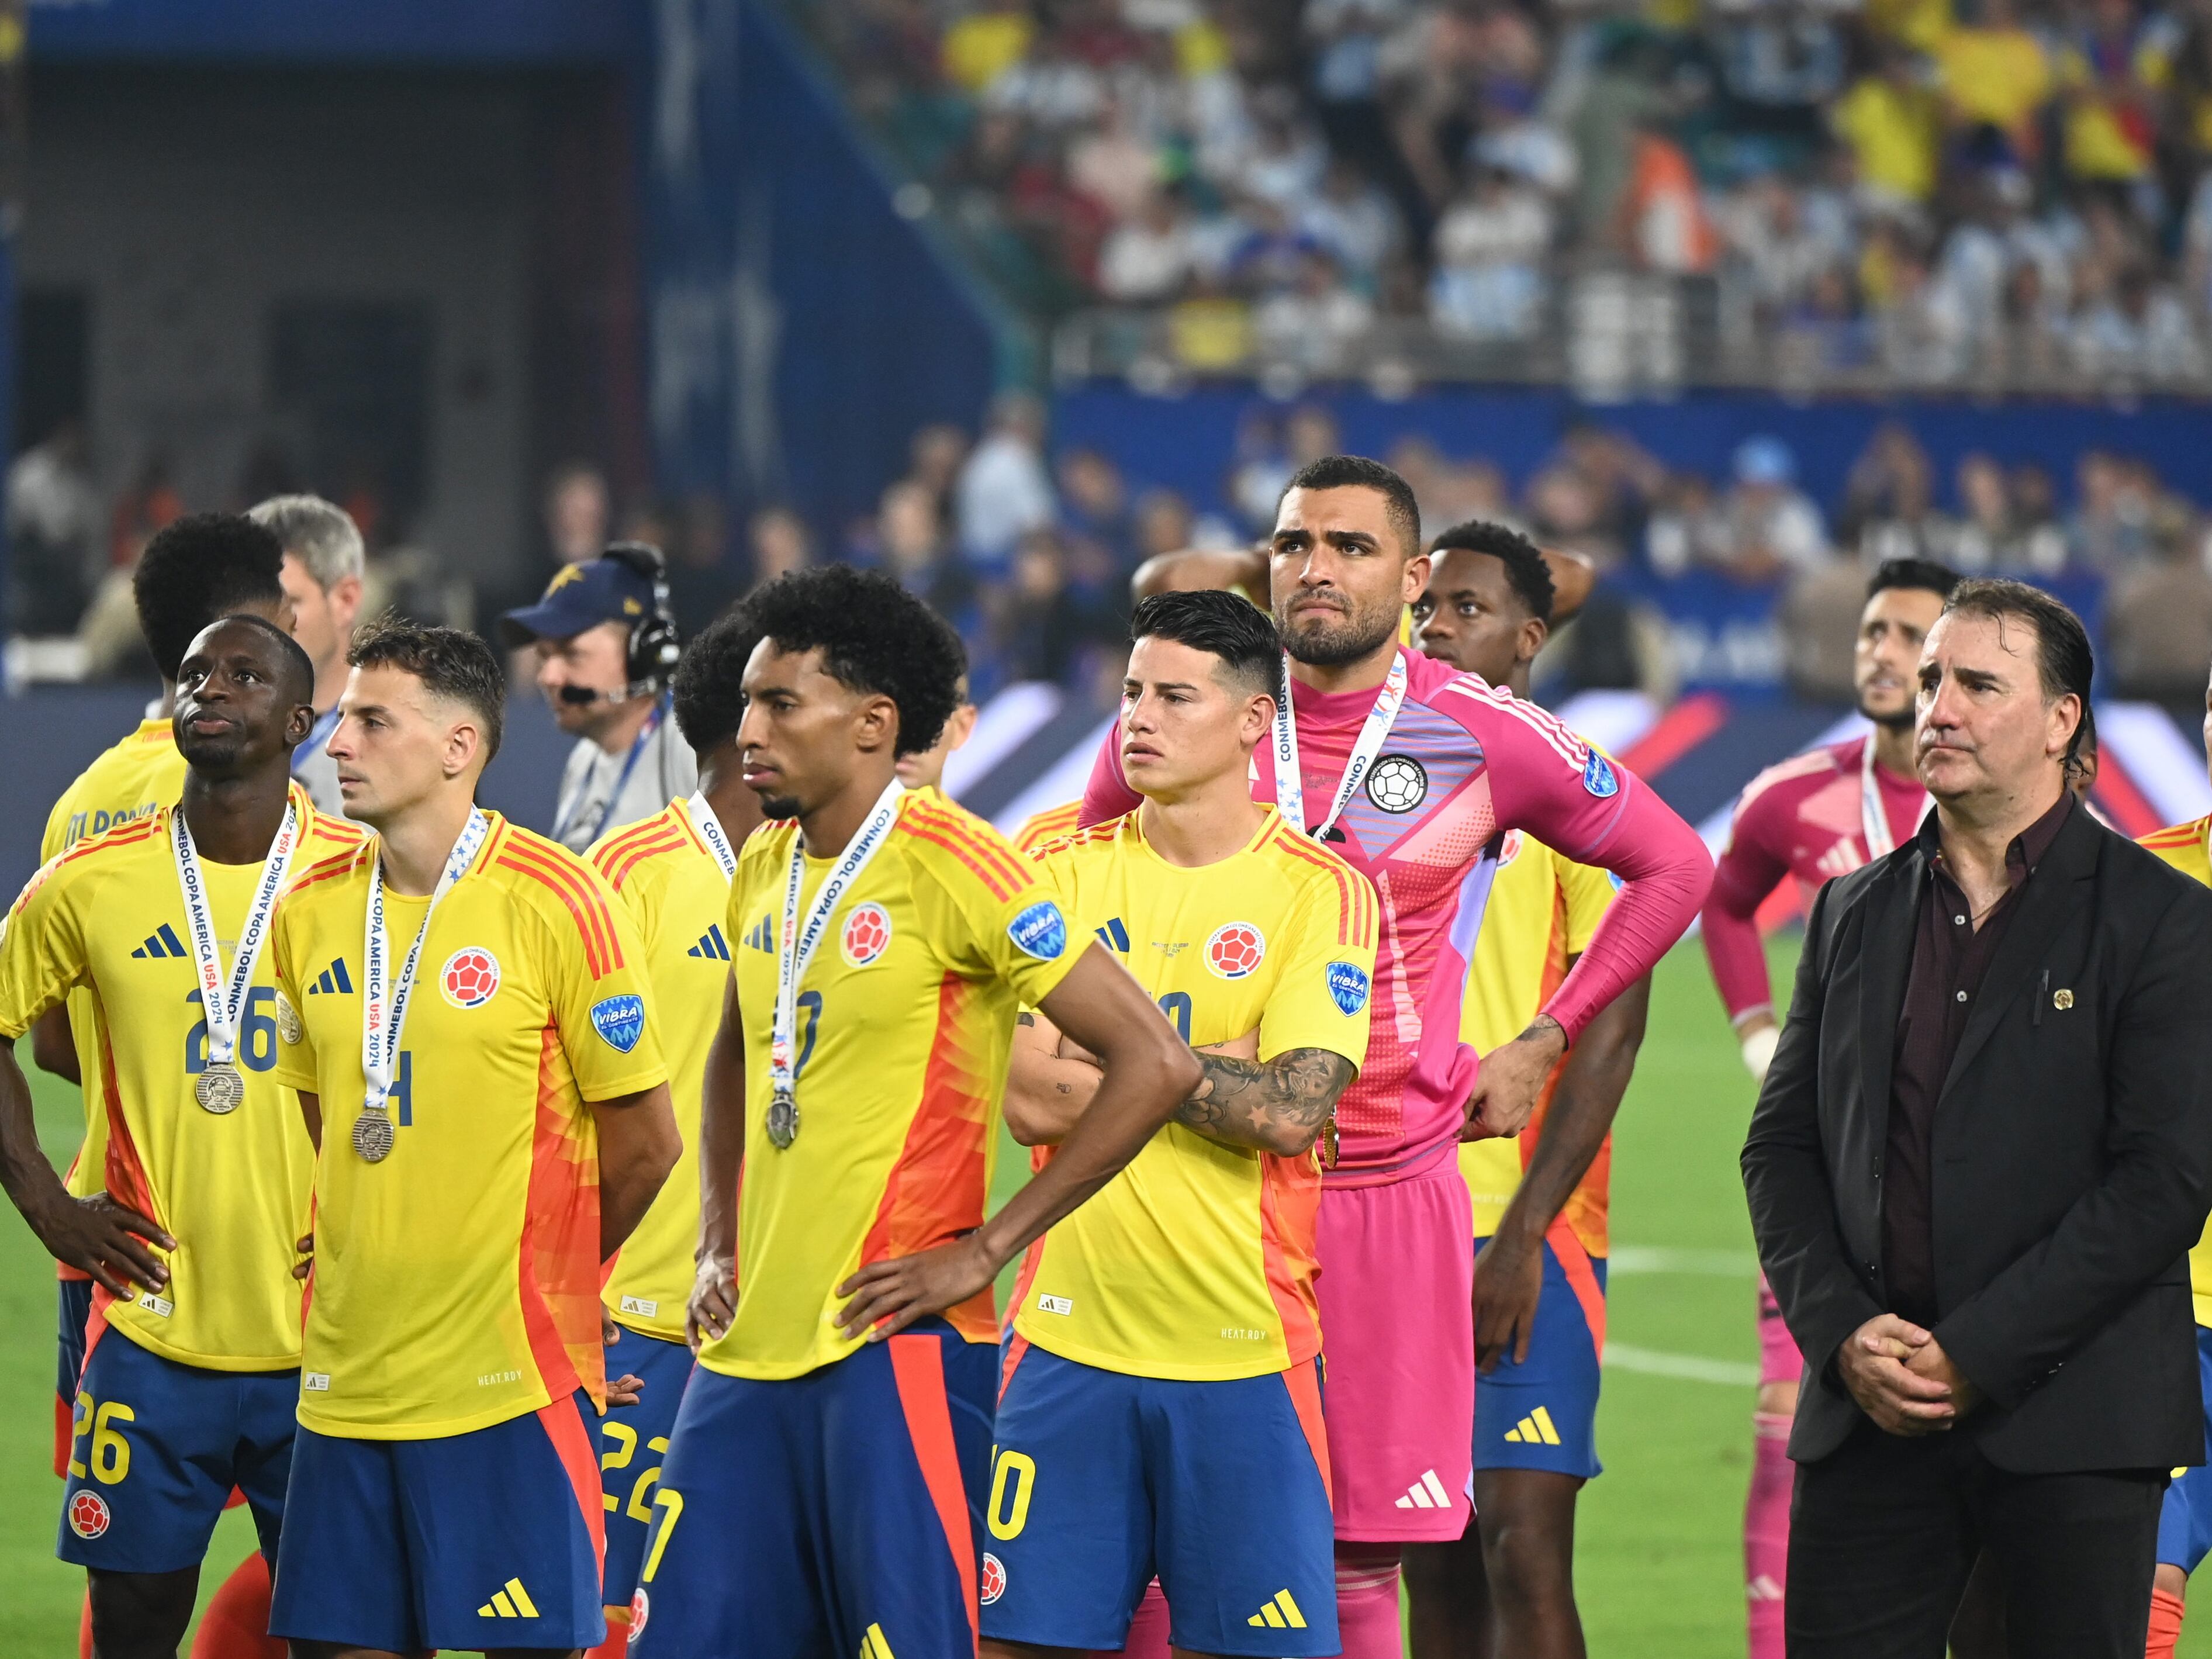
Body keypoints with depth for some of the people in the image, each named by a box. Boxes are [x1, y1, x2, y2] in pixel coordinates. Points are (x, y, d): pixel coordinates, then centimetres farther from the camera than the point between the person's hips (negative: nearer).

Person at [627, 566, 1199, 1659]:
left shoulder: (949, 868, -12)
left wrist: (984, 1250, -14)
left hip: (896, 1350, -7)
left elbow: (1156, 1065, -16)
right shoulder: (766, 866, 11)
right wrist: (716, 1246, 15)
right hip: (751, 1345, 8)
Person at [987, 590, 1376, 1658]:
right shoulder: (1066, 875, 6)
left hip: (1246, 1348, -2)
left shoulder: (1318, 892, -1)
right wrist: (1217, 1065, -8)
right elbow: (1031, 1103, -4)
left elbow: (1290, 1114, -13)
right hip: (1071, 1334, 2)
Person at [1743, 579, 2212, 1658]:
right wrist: (1842, 1335, -4)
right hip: (1867, 1410, 4)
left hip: (2072, 1416, -4)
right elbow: (1783, 1145, 13)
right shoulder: (1854, 912, 15)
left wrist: (1975, 1355, -13)